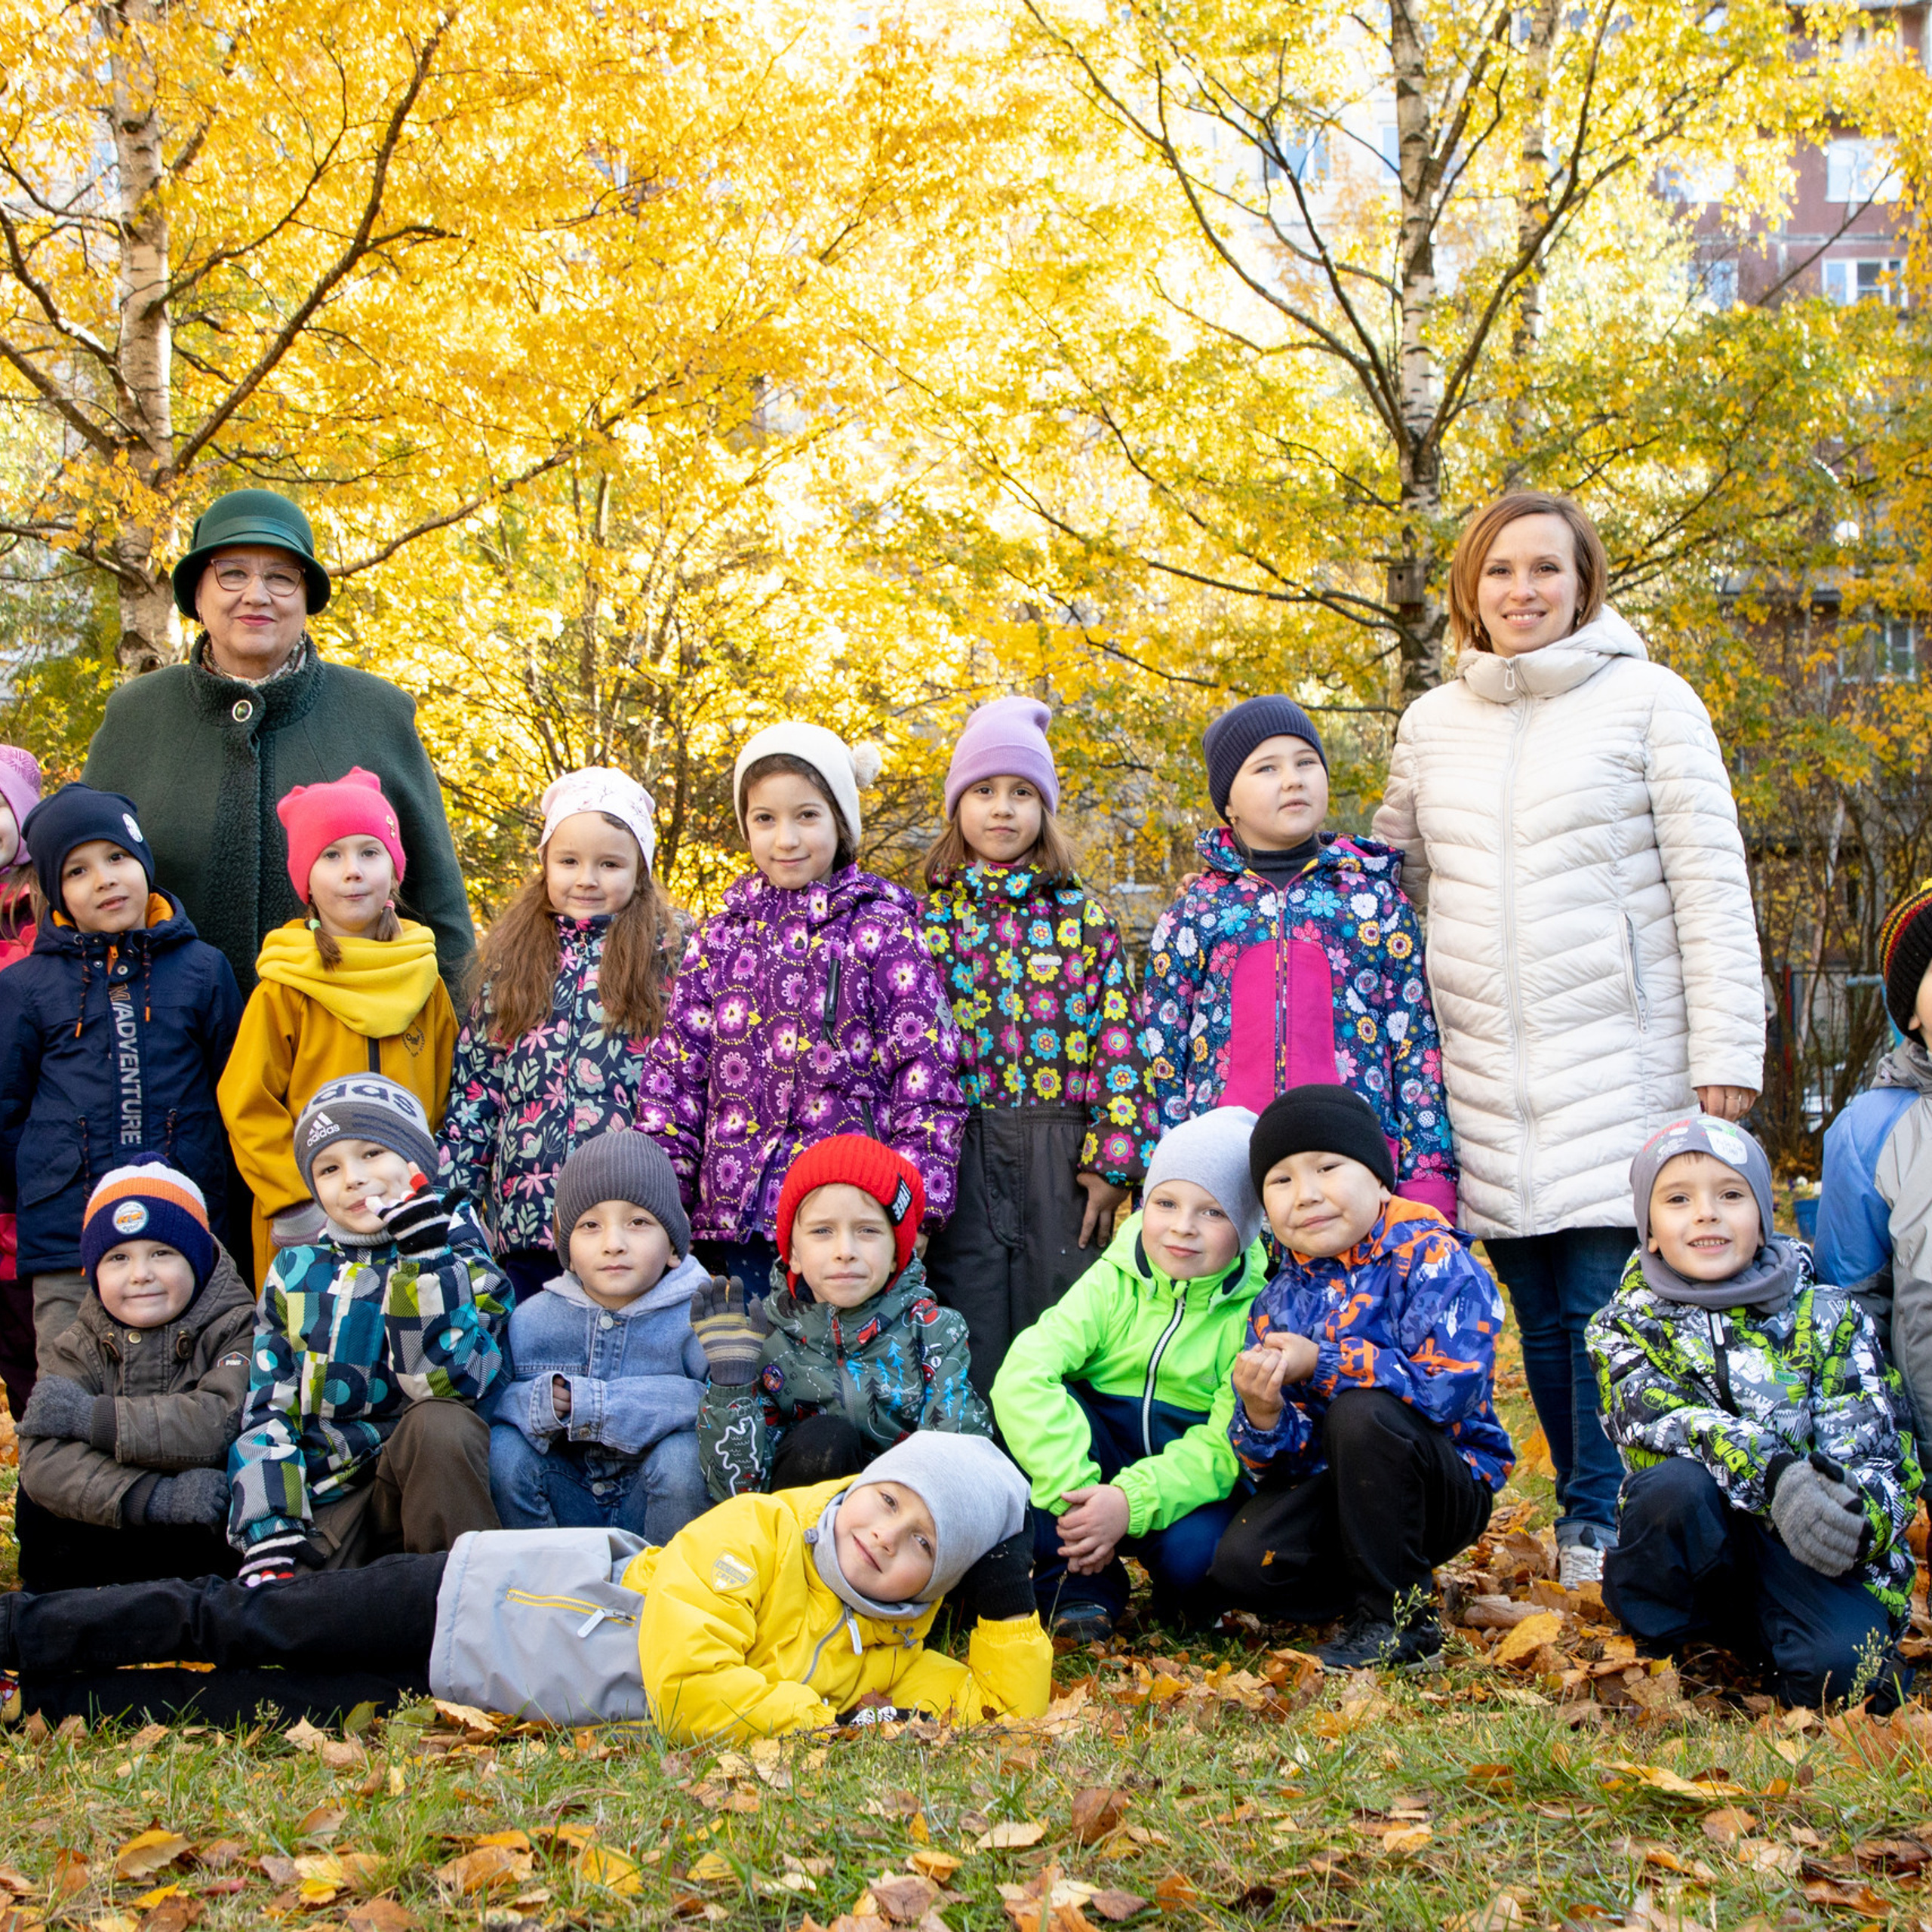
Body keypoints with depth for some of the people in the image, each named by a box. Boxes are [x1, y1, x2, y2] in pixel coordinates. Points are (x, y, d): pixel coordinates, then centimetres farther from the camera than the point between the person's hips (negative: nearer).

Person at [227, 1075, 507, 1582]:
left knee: (441, 1423, -33)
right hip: (323, 1499, 1)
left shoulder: (462, 1260, 3)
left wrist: (424, 1260, -22)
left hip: (427, 1478, -1)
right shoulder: (296, 1272, 12)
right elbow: (264, 1412, 8)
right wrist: (268, 1534, -5)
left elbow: (443, 1386, -15)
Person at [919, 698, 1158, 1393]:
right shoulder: (929, 918, 7)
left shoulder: (1086, 918, 7)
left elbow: (1119, 1042, 2)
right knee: (972, 1344, 3)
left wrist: (1113, 1160, -6)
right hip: (961, 1154, 0)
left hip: (1061, 1158, 0)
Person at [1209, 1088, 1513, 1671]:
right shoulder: (1279, 1302, 4)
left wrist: (1321, 1364, -25)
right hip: (1333, 1487, 4)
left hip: (1450, 1486, -4)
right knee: (1241, 1563, -22)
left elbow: (1450, 1385, -30)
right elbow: (1287, 1460, 0)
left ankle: (1398, 1617, -17)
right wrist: (1262, 1416, -25)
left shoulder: (1431, 1261, -13)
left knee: (1361, 1412, -34)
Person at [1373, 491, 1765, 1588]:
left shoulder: (1647, 700, 0)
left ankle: (1603, 1518, 6)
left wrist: (1727, 1049, -8)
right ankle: (1592, 1510, 20)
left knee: (1607, 1301, -7)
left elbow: (1712, 882, -3)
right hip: (1489, 1072, 4)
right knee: (1540, 1311, 8)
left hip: (1619, 1060, -4)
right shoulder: (1434, 724, 13)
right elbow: (1390, 873, 25)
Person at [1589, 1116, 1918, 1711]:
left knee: (1844, 1671, -30)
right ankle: (1653, 1658, -9)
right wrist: (1769, 1470, -35)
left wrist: (1861, 1521, -29)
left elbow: (1872, 1444, -6)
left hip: (1812, 1552, -1)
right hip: (1693, 1546, 1)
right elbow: (1658, 1419, -17)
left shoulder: (1828, 1319, 4)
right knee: (1679, 1483, -32)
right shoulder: (1628, 1325, 3)